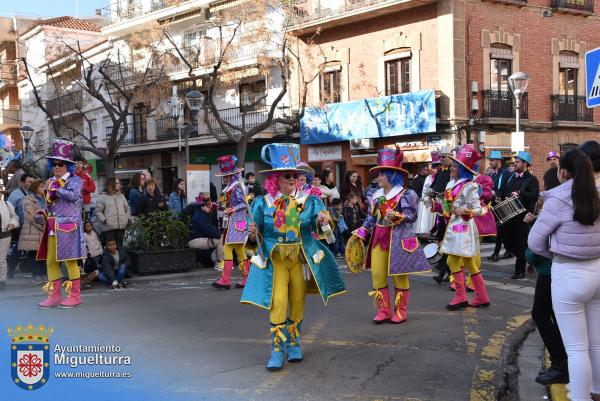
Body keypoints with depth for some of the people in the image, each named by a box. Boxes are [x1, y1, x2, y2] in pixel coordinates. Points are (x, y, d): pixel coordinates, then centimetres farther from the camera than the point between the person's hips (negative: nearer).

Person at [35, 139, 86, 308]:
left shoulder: (75, 180, -2)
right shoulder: (51, 182, 17)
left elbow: (73, 195, -22)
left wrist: (56, 190, -14)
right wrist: (42, 214, 5)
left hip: (68, 226, -7)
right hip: (52, 227, 7)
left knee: (70, 261, -5)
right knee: (50, 261, 6)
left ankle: (75, 296, 3)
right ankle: (54, 296, 14)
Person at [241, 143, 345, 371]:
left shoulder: (308, 200, 0)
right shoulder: (263, 203, -1)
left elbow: (321, 222, -11)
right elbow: (257, 235, 3)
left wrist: (323, 220, -33)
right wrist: (253, 234, -20)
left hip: (301, 259, 2)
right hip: (274, 260, -2)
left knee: (297, 304, 11)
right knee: (277, 302, -13)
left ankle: (294, 345, 30)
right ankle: (277, 350, -2)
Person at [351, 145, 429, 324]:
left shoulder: (405, 194, -8)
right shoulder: (376, 195, 10)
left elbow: (412, 216, -10)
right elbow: (371, 217, 16)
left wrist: (396, 216, -24)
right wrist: (361, 233, 11)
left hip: (398, 238, -6)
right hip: (379, 238, 6)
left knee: (399, 275, 3)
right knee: (377, 274, 1)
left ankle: (400, 311, 15)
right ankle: (384, 310, 12)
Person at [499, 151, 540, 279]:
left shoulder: (532, 179, -5)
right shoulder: (511, 177, 16)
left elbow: (535, 196, -18)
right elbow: (503, 191, 22)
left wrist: (519, 193, -21)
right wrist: (504, 198, 3)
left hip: (523, 215, -7)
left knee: (520, 242, -2)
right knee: (506, 238, 7)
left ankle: (520, 270, 8)